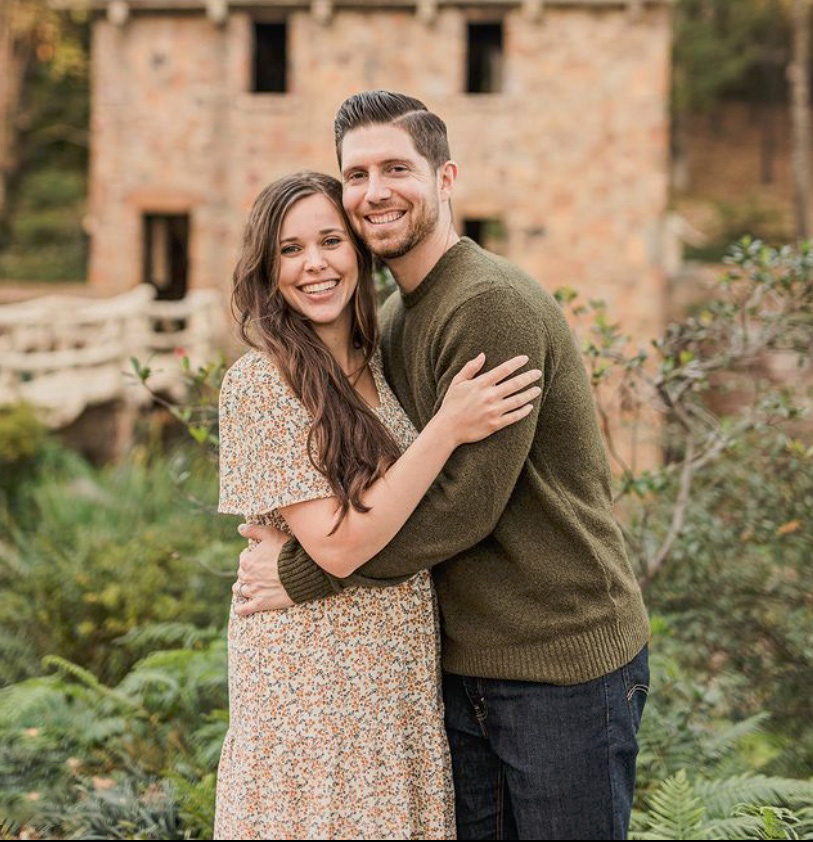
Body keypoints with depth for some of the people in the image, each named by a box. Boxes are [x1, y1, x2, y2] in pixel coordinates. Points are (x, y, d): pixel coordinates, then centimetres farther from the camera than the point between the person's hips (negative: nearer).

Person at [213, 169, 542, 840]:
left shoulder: (373, 370, 7)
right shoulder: (260, 383, -14)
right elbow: (338, 545, -20)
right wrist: (448, 428, -20)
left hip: (400, 677, 6)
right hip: (312, 679, -6)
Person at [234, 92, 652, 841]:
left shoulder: (494, 305, -19)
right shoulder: (396, 317, 10)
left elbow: (464, 503, -22)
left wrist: (306, 571, -15)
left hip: (566, 666, -8)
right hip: (462, 665, 8)